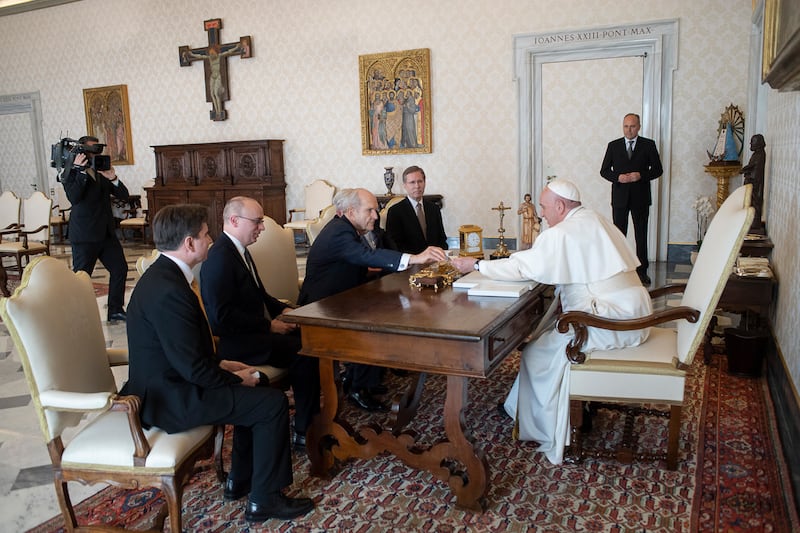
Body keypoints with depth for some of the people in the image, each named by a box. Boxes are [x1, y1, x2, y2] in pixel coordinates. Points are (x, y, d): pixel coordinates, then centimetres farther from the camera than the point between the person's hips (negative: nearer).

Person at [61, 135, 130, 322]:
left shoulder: (102, 172, 10)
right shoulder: (71, 174, -6)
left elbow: (124, 195, 5)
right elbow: (74, 198, -23)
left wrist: (113, 178, -12)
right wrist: (80, 170, -24)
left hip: (107, 233, 6)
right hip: (84, 236, -6)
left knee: (120, 269, 8)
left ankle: (116, 310, 20)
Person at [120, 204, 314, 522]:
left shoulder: (162, 274, 5)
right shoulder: (168, 290, -27)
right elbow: (192, 366, -25)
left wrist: (221, 364, 6)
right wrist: (235, 378, -10)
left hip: (168, 380, 10)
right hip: (168, 397, -10)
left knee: (256, 390, 19)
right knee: (273, 402, -8)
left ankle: (240, 480, 27)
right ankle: (263, 500, 6)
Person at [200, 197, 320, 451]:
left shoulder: (238, 249, 12)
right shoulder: (220, 258, -19)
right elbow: (223, 316, -24)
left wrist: (282, 309, 5)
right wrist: (270, 326, -20)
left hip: (254, 330, 10)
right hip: (233, 342, -10)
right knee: (304, 354, -22)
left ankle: (313, 417, 6)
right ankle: (304, 431, -9)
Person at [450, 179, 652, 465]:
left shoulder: (563, 234, -15)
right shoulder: (595, 222, 14)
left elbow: (522, 266, -14)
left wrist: (476, 265, -4)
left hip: (613, 322, -10)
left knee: (539, 353, -3)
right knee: (548, 332, 15)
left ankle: (552, 438, 9)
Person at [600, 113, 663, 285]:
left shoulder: (649, 145, 3)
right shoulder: (613, 145, 6)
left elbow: (658, 169, 1)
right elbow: (604, 170, 5)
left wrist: (641, 176, -16)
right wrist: (618, 177, -13)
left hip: (640, 198, -1)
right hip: (619, 197, 1)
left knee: (641, 235, 6)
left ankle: (642, 271, 13)